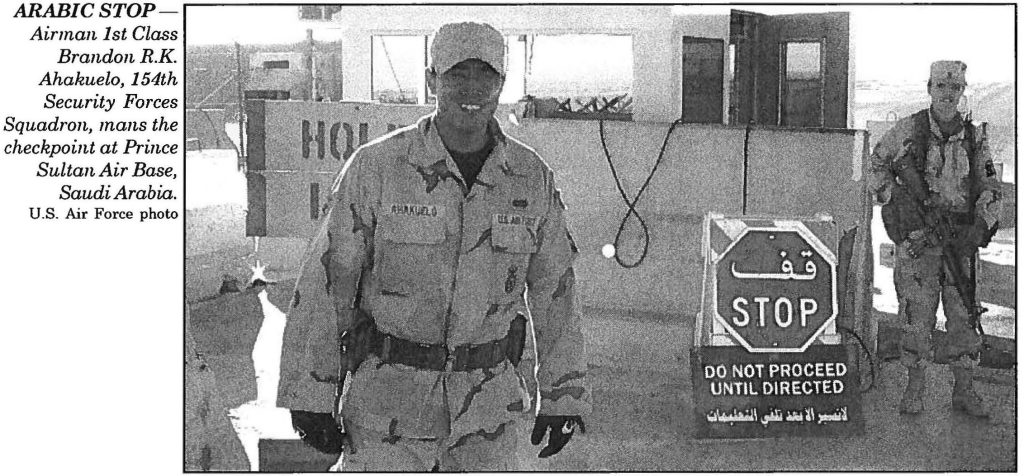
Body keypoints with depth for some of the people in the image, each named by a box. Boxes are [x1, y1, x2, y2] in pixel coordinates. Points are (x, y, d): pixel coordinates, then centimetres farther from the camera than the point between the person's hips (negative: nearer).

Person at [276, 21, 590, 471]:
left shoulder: (532, 177, -2)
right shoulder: (376, 167, -11)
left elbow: (554, 290, 6)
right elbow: (324, 284, -8)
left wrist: (563, 397, 7)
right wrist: (309, 398, -9)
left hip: (488, 403, 3)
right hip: (389, 395, -2)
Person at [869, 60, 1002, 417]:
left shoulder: (974, 137, 6)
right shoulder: (908, 129, -1)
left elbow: (990, 189, 7)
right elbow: (877, 164, 12)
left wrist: (980, 227, -9)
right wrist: (894, 198, -2)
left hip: (960, 238, 3)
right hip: (917, 237, -2)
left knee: (964, 314, 5)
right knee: (916, 314, -3)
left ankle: (964, 391, 14)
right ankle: (914, 389, 9)